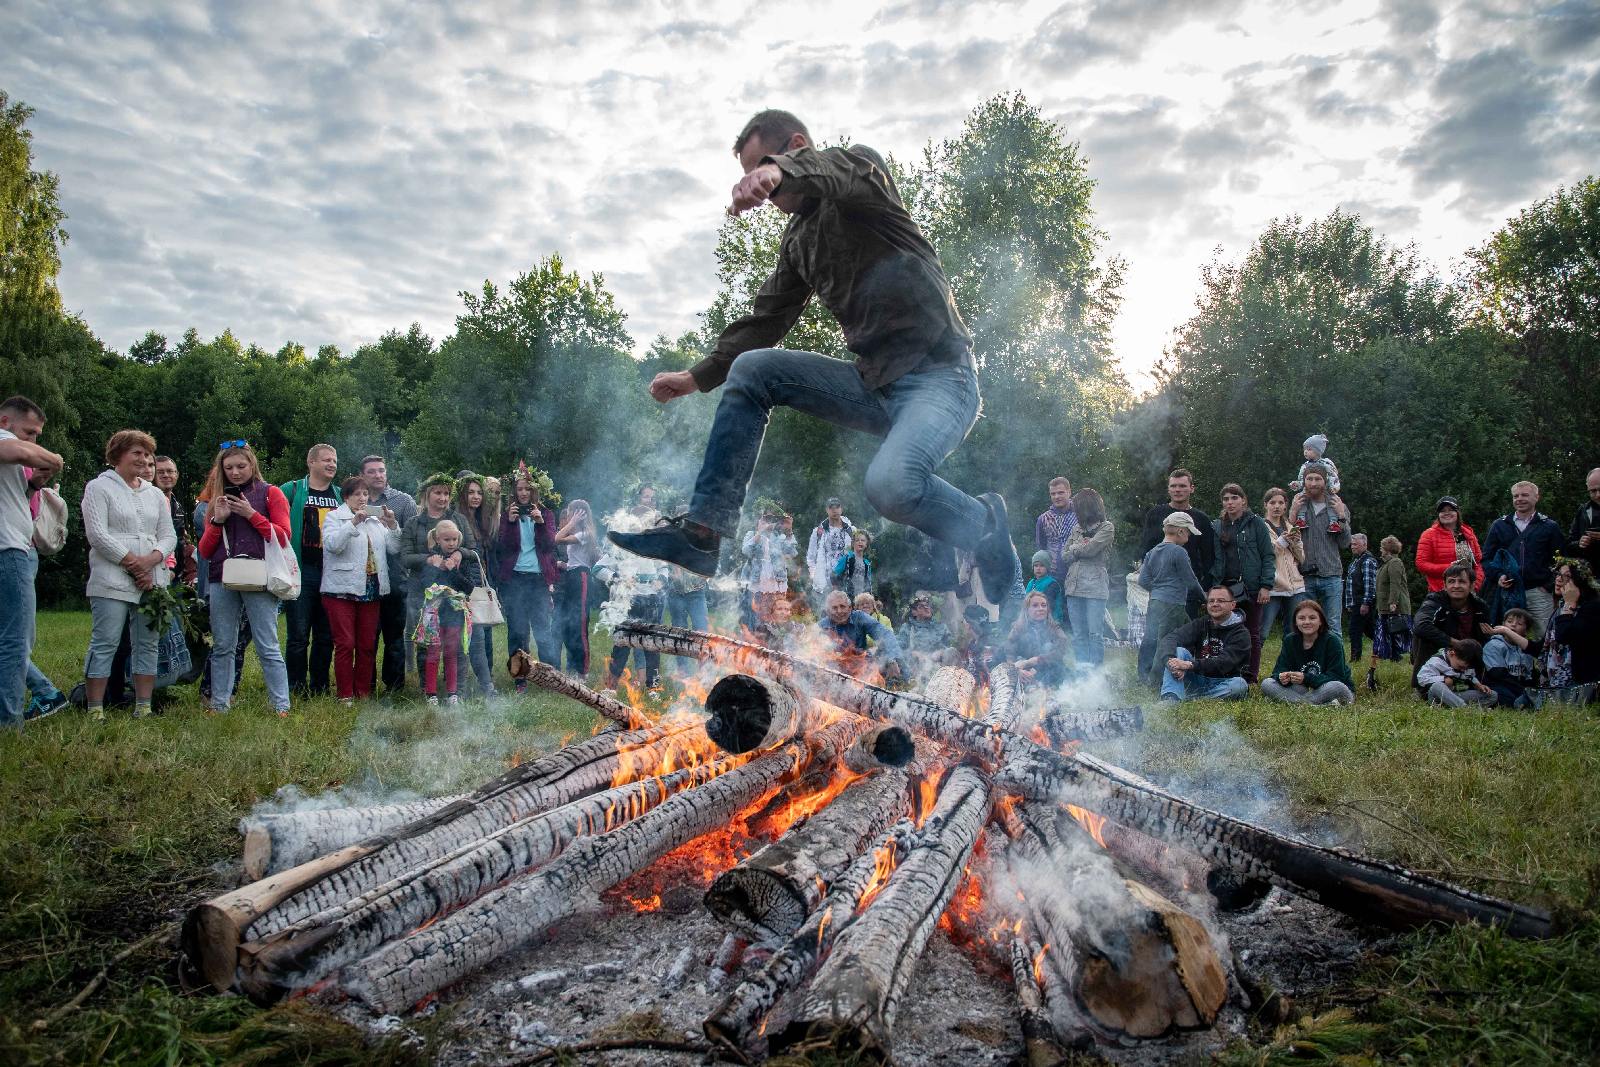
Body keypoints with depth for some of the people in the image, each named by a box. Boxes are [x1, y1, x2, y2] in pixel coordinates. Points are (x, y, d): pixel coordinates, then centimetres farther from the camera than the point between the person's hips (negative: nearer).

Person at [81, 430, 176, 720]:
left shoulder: (155, 494, 19)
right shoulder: (99, 487, 2)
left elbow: (168, 536, 13)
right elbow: (97, 534, -9)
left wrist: (150, 560, -7)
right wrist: (133, 564, -12)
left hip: (153, 582, 6)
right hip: (112, 581, -6)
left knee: (148, 644, 5)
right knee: (105, 644, -7)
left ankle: (143, 707, 10)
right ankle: (95, 710, -3)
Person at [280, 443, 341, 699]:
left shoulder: (340, 495, 14)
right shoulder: (292, 490, 1)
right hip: (301, 573, -4)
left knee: (326, 636, 9)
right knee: (298, 636, -1)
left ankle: (320, 688, 18)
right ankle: (297, 689, 8)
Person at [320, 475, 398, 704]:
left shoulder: (376, 518, 17)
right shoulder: (334, 517, 2)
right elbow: (332, 544, -15)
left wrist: (393, 526, -5)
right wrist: (354, 522, -23)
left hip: (371, 590, 5)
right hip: (342, 589, -5)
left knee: (367, 645, 6)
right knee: (345, 644, -5)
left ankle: (364, 693, 14)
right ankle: (345, 695, 1)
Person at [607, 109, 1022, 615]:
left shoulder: (860, 167, -3)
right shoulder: (797, 240, 18)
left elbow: (845, 169, -28)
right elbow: (764, 321, 22)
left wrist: (779, 172, -49)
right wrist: (696, 377, 13)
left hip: (939, 376, -8)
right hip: (874, 382, 8)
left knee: (891, 482, -35)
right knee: (751, 369, -4)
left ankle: (986, 529, -3)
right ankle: (701, 533, -5)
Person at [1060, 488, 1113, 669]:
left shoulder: (1107, 527, 2)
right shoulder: (1077, 527, 18)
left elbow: (1091, 548, -11)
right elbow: (1064, 555, 13)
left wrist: (1074, 549, 5)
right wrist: (1081, 550, -3)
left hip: (1095, 586, -5)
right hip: (1074, 584, 5)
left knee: (1095, 633, -7)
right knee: (1078, 634, 6)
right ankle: (1080, 668, 10)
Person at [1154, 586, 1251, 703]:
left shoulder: (1241, 634, -5)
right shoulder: (1200, 624, 6)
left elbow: (1224, 663, -22)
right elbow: (1170, 639, -12)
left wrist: (1190, 665, -35)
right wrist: (1170, 661, -35)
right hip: (1197, 679, 3)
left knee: (1240, 685, -33)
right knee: (1178, 651, -19)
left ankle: (1186, 699, -38)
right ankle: (1169, 698, -42)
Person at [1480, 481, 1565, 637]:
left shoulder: (1549, 526, 9)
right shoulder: (1499, 525, 13)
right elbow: (1486, 558, 12)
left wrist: (1550, 586, -6)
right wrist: (1497, 576, -5)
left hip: (1539, 593, -1)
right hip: (1507, 591, 1)